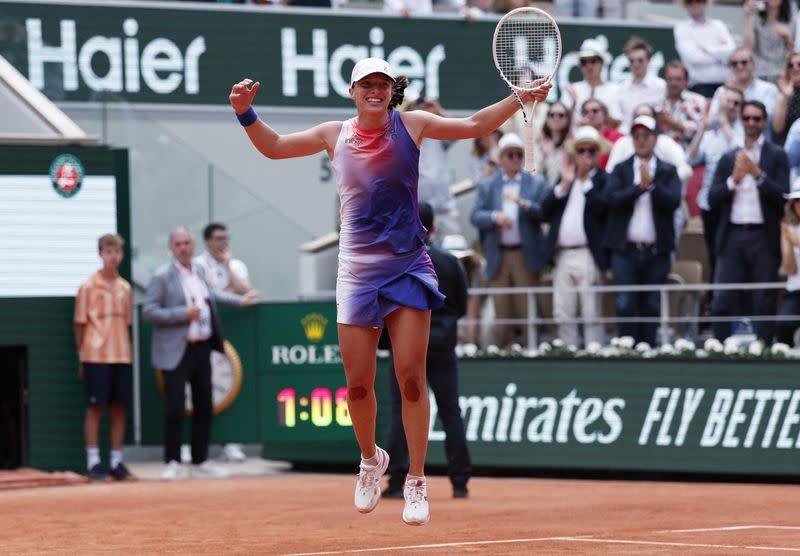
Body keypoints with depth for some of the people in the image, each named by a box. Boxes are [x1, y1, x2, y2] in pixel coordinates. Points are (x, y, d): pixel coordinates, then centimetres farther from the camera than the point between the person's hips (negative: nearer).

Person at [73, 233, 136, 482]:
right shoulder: (89, 286, -3)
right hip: (96, 356, -4)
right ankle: (93, 463, 2)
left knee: (119, 408, 6)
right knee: (95, 407, -2)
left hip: (122, 356, 4)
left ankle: (117, 462, 12)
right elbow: (80, 323, 0)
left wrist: (126, 351, 8)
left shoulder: (125, 288, 10)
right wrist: (81, 357, -2)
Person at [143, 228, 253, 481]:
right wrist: (183, 314, -20)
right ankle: (172, 463, -2)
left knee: (204, 407, 10)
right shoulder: (162, 277, -9)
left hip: (202, 348, 7)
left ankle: (200, 463, 18)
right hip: (177, 352, -7)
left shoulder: (199, 270, 13)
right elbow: (148, 311, -14)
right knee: (175, 408, -12)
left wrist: (239, 300, 37)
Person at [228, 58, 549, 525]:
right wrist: (246, 113, -2)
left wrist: (520, 99, -5)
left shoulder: (411, 125, 4)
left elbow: (474, 125, 8)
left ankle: (416, 483, 1)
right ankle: (371, 460, 29)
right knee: (358, 384, 1)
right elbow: (273, 146, 14)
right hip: (357, 272, 1)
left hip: (408, 267, -1)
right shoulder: (335, 135, 6)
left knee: (411, 378, -8)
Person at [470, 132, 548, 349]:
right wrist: (494, 217, -18)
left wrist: (524, 204, -19)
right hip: (498, 256, 2)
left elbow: (545, 212, -3)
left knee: (528, 311, -5)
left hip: (526, 256, -2)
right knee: (502, 313, 2)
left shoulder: (536, 183, 9)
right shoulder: (487, 185, 12)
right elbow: (475, 216, 1)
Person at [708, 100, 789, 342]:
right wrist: (734, 179, -9)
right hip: (732, 237, 2)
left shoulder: (777, 156, 5)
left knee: (765, 304, 0)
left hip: (763, 238, -2)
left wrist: (758, 174, -15)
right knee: (722, 302, -2)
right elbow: (713, 199, 6)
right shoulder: (729, 158, 14)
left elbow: (782, 196, -6)